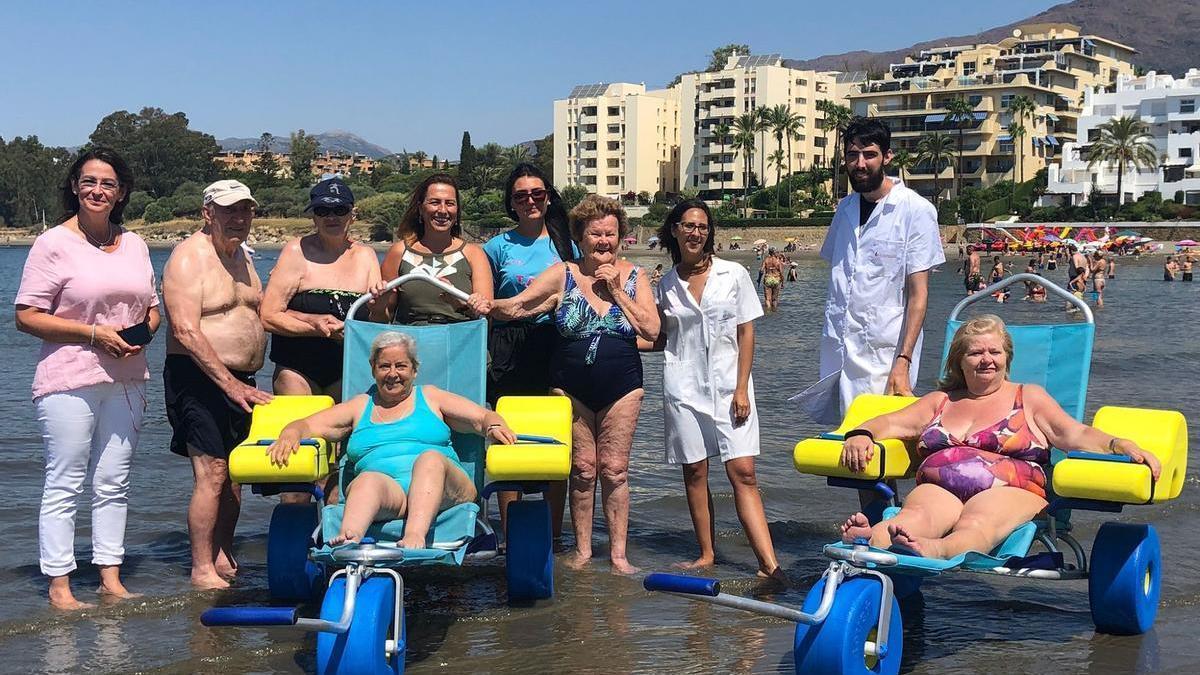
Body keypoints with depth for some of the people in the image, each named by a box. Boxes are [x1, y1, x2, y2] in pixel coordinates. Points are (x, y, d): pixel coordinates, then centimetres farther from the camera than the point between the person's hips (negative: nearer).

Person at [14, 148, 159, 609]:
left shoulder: (134, 245, 13)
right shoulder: (53, 244, -4)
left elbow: (151, 308, 21)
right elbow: (27, 316, -9)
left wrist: (144, 331, -2)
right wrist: (96, 334, -15)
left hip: (125, 381, 6)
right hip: (68, 381, -5)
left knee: (114, 483, 10)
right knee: (63, 486, -2)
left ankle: (111, 578, 18)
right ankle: (59, 587, 5)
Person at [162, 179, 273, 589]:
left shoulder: (241, 255, 16)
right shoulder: (189, 258, -11)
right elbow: (186, 331, -20)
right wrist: (229, 383, -23)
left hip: (239, 381, 8)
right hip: (199, 377, -8)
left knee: (235, 474, 10)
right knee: (211, 475, -11)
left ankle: (224, 558, 21)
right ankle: (202, 570, -4)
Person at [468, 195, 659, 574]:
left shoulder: (634, 277, 2)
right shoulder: (562, 276, -2)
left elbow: (651, 330, -7)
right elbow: (516, 307, -9)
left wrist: (616, 290, -11)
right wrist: (488, 307, -30)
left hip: (621, 386, 0)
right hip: (571, 386, 0)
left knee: (615, 469, 2)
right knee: (582, 468, 3)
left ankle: (618, 553, 10)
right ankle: (582, 549, 16)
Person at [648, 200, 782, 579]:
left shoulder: (733, 275, 3)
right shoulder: (667, 285, 9)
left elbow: (746, 334, 1)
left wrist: (741, 388, -6)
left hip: (728, 384, -2)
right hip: (684, 387, 2)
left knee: (743, 472, -9)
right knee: (694, 473, 4)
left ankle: (769, 563, -14)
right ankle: (706, 555, 13)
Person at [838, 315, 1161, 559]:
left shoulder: (1028, 397, 23)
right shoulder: (940, 401, 30)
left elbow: (1077, 434, 11)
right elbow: (891, 423, 19)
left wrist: (1120, 445, -9)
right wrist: (861, 435, -5)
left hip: (1008, 492, -2)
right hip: (938, 490, 2)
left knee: (976, 523, -40)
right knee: (917, 514, -36)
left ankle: (935, 552, -74)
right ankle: (868, 542, -70)